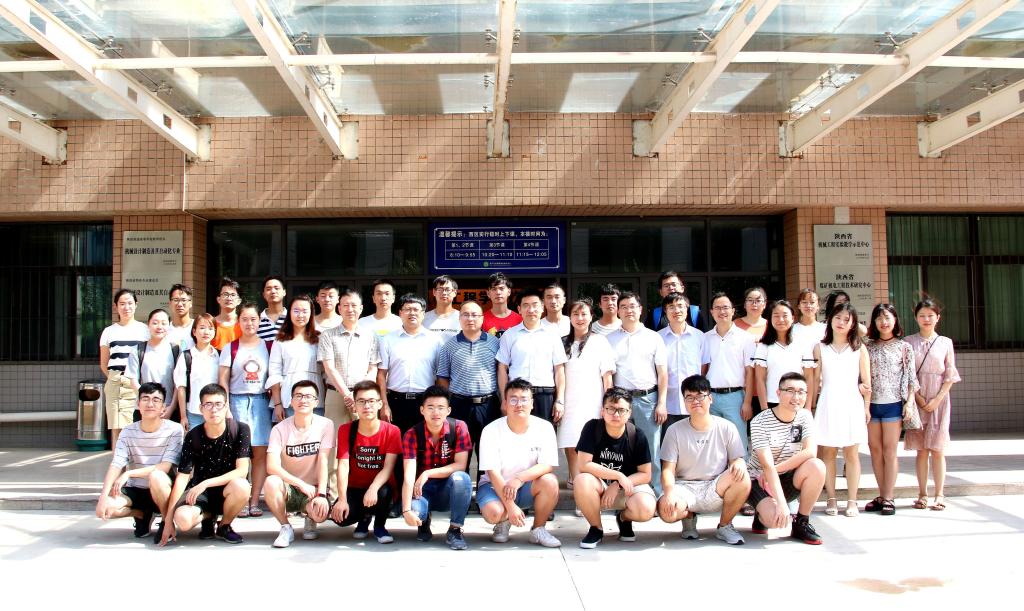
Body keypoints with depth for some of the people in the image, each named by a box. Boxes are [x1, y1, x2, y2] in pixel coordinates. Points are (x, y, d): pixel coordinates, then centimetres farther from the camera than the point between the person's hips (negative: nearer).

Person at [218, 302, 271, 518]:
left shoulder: (267, 347, 9)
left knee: (261, 451, -3)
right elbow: (223, 380, 2)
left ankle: (255, 501, 3)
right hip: (237, 400, -1)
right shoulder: (230, 348, 6)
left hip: (261, 400, 1)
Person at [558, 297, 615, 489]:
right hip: (568, 404, 3)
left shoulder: (600, 341, 4)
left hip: (591, 404, -3)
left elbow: (607, 377, 1)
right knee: (570, 446, -2)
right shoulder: (564, 343, 14)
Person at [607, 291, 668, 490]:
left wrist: (662, 403, -3)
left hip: (648, 399, -1)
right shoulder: (611, 340, 10)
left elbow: (662, 372, 5)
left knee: (651, 451, 0)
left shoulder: (654, 338, 8)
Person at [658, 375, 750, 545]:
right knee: (666, 509, -34)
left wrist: (739, 464, -23)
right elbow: (668, 470, -5)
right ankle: (689, 516, 8)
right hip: (685, 488, -1)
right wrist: (669, 492, -27)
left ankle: (724, 526, -3)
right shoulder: (675, 431, -1)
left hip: (715, 490, 1)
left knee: (743, 479, -30)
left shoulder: (726, 428, 2)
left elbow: (737, 459, 3)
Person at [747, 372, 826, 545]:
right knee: (777, 519, -33)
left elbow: (810, 452, -19)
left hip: (787, 479, 5)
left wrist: (775, 469, -24)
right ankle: (762, 515, 7)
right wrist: (782, 504, -33)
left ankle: (801, 523, -9)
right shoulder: (760, 422, -18)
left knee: (817, 466, -26)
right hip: (760, 480, -5)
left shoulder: (805, 417, -3)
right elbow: (767, 466, -25)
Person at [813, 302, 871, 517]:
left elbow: (866, 381, 8)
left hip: (852, 405, 0)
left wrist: (866, 408, 5)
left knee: (851, 454, 1)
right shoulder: (820, 348, 7)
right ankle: (831, 499, 8)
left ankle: (852, 501, 7)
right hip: (828, 404, 0)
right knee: (828, 453, 1)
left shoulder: (859, 348, 6)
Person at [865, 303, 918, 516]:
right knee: (875, 449, 6)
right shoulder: (868, 346, 8)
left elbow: (911, 378, 1)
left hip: (893, 403, -3)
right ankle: (882, 496, 15)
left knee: (889, 450, 0)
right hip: (871, 403, 3)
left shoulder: (904, 347, 3)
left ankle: (889, 498, 5)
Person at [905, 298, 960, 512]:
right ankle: (922, 494, 8)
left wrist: (936, 400, -7)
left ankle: (939, 495, 5)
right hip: (916, 400, 0)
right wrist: (918, 398, -8)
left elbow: (950, 376, 3)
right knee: (921, 450, 3)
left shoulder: (945, 342, 4)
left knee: (937, 450, 0)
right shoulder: (909, 342, 4)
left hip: (938, 400, 0)